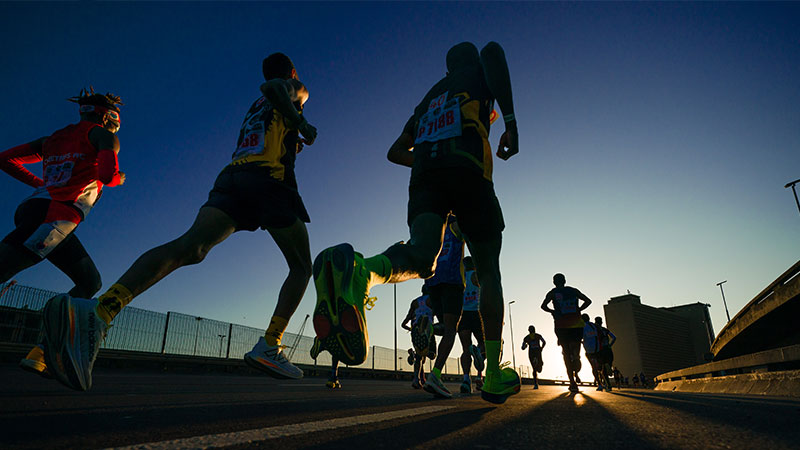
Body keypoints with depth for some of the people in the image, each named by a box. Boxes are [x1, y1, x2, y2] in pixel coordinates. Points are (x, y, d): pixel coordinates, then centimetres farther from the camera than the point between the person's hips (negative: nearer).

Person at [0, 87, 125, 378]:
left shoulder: (53, 139, 29)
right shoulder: (103, 135, 8)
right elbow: (107, 175, -10)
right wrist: (119, 178, 13)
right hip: (55, 215, -8)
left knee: (90, 282, 11)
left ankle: (40, 353, 4)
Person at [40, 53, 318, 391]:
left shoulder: (255, 107, 39)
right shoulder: (292, 86, 19)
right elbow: (271, 86, -5)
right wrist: (301, 124, 2)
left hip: (232, 174, 6)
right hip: (269, 176, -6)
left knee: (190, 247, -18)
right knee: (301, 266, 2)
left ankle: (98, 311, -42)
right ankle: (268, 347, -15)